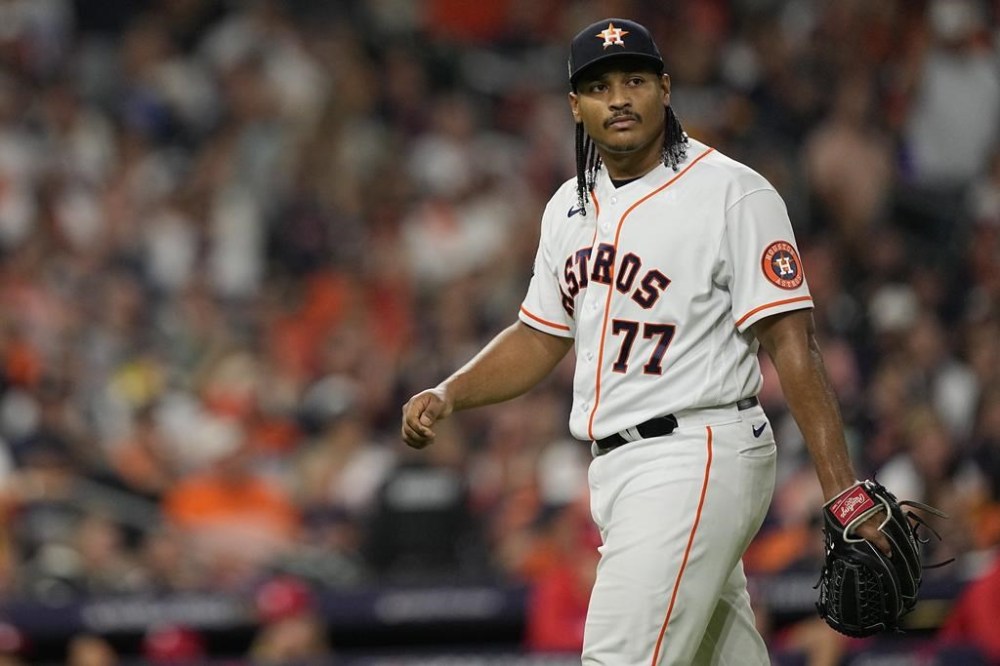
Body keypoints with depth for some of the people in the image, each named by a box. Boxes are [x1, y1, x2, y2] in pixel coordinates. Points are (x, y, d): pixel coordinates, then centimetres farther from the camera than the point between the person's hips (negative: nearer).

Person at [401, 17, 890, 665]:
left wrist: (844, 491, -20)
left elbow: (793, 347, -14)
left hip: (697, 462, -8)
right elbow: (540, 338, 24)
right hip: (615, 466, 8)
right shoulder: (572, 206, 14)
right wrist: (446, 395, 7)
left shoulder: (733, 193, -9)